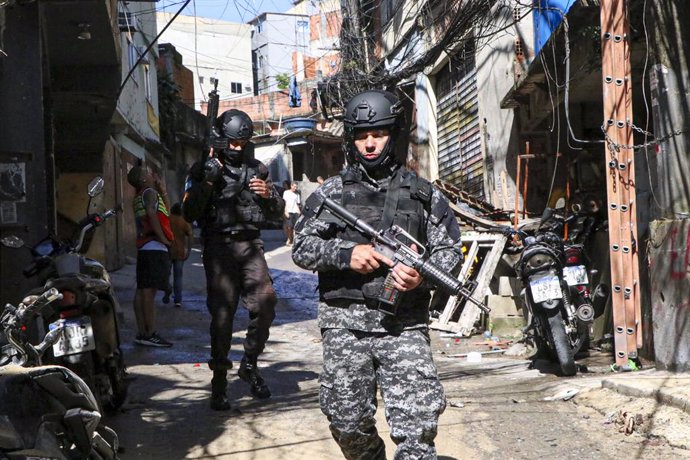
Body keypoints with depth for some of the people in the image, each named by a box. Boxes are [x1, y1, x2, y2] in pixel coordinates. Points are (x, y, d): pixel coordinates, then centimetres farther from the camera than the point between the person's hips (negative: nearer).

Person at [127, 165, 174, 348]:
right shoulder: (150, 192, -5)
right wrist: (163, 238, -17)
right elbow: (152, 214, -21)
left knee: (142, 290, 7)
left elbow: (164, 212, 26)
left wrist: (162, 192, 21)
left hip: (143, 247, 10)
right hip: (155, 248, -10)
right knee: (149, 291, -13)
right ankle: (150, 334, -16)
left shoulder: (138, 197, 22)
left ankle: (142, 333, 9)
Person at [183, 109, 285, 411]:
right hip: (219, 247, -3)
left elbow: (277, 213, 19)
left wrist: (268, 195, -3)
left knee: (265, 305, -11)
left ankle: (249, 365, 10)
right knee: (222, 314, -6)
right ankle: (219, 381, 3)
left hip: (250, 246, 3)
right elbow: (189, 214, -2)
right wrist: (206, 183, -13)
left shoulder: (257, 170, 15)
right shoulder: (205, 171, 6)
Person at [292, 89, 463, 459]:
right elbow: (301, 247, 6)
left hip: (404, 326, -1)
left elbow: (449, 250, 9)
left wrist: (423, 275, -12)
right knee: (348, 423, 8)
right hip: (345, 324, 1)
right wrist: (345, 254, -12)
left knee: (417, 426, -11)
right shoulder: (331, 193, 9)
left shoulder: (422, 194, 9)